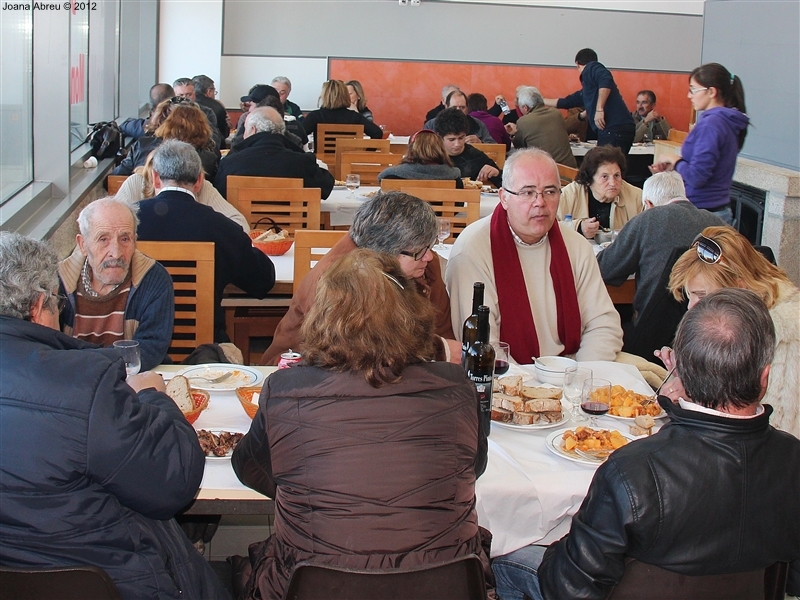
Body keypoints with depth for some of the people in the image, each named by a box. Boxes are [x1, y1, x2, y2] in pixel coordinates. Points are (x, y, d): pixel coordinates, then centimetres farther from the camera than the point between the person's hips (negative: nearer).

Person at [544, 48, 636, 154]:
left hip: (614, 129, -9)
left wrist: (599, 109, -19)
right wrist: (540, 100, 53)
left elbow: (606, 80, -16)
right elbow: (567, 102, 42)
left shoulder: (591, 68, 5)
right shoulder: (585, 90, 29)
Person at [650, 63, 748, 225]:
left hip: (702, 215, -9)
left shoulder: (711, 123, -17)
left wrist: (674, 159, -5)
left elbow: (696, 177, -22)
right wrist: (672, 167, 10)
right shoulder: (727, 121, 12)